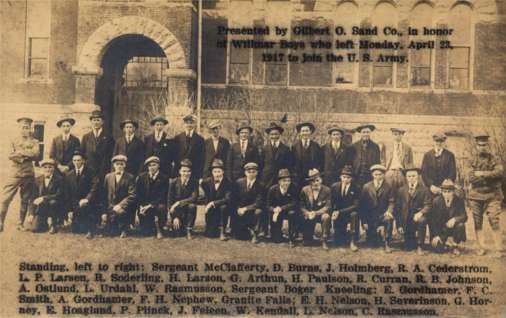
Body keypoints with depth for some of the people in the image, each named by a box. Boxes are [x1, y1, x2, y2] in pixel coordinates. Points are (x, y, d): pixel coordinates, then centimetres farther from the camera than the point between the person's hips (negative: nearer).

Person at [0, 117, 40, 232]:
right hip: (13, 174, -1)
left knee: (25, 200, 4)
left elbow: (36, 155, -7)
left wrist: (20, 152, -9)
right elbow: (11, 155, -5)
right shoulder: (13, 141, 10)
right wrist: (27, 155, -13)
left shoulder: (34, 142, 10)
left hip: (28, 174, 1)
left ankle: (21, 224, 14)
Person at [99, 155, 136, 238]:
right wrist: (104, 212, -2)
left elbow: (132, 195, -9)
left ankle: (123, 229, -7)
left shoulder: (130, 177, 0)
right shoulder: (108, 177, 10)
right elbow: (104, 195, 7)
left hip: (124, 207, -1)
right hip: (110, 207, 1)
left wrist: (120, 205, -20)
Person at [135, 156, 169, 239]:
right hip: (144, 205, 2)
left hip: (158, 204, -1)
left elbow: (163, 196, -10)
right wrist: (141, 206, -10)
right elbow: (137, 194, 5)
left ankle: (158, 229, -13)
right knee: (145, 231, -13)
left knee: (161, 208, -39)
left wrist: (151, 205, -21)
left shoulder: (164, 178, -4)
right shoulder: (141, 177, 4)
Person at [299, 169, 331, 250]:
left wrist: (316, 213, -29)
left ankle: (324, 241, -19)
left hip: (321, 213, -2)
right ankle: (307, 239, 10)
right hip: (308, 214, 2)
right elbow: (302, 206, -4)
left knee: (326, 217, -34)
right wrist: (308, 213, -25)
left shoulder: (326, 190, -8)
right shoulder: (305, 190, -3)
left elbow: (327, 206, -14)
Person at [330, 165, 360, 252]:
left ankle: (353, 241, -27)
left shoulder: (356, 189, -9)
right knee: (338, 242, -12)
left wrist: (340, 212, -24)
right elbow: (331, 203, 4)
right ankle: (344, 232, 26)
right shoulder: (334, 186, -1)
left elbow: (355, 206, -16)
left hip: (350, 213, -1)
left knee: (354, 214, -39)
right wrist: (333, 213, -15)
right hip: (338, 215, 1)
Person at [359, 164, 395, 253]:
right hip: (370, 216, 1)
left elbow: (391, 202, -1)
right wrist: (364, 221, -8)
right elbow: (362, 205, -1)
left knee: (389, 219, -37)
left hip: (383, 214, 0)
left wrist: (389, 211, -23)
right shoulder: (366, 187, 1)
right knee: (372, 243, -6)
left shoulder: (388, 187, 0)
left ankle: (387, 244, -22)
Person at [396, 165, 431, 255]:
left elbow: (428, 205, -9)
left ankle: (420, 246, -21)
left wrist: (420, 212, -30)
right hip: (407, 220, 2)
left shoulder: (424, 189, -2)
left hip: (419, 215, -2)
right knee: (408, 247, -1)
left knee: (421, 220, -39)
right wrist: (399, 225, -2)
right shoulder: (401, 190, 5)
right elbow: (398, 208, 4)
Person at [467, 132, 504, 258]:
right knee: (477, 223, 6)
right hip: (476, 195, 3)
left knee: (494, 222, -9)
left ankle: (498, 250, -7)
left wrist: (482, 174, -20)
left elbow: (500, 172, -19)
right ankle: (482, 247, 14)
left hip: (492, 195, -3)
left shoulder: (494, 160, -1)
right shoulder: (473, 160, 8)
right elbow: (471, 177, 6)